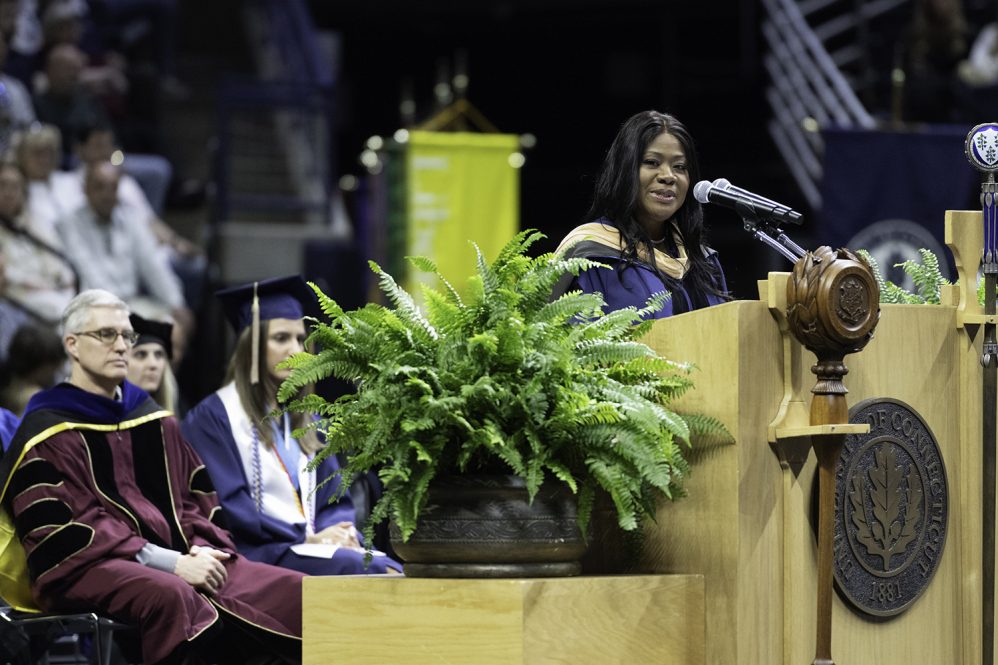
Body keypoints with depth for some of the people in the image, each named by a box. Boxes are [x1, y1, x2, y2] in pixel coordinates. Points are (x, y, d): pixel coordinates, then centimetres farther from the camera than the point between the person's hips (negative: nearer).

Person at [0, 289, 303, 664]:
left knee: (295, 590, -15)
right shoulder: (48, 433, 0)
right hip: (90, 568, -6)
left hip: (179, 558, 6)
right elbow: (65, 532, -11)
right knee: (169, 595, -41)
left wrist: (201, 549, -5)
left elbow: (197, 497, 20)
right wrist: (169, 563, -19)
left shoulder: (154, 421, 20)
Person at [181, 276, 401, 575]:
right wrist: (306, 538, -12)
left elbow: (334, 498, 18)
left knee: (388, 569, -26)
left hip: (310, 544, 6)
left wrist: (342, 533, -5)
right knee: (355, 568, -34)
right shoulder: (212, 417, 1)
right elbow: (229, 505, -8)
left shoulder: (302, 417, 22)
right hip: (256, 551, -6)